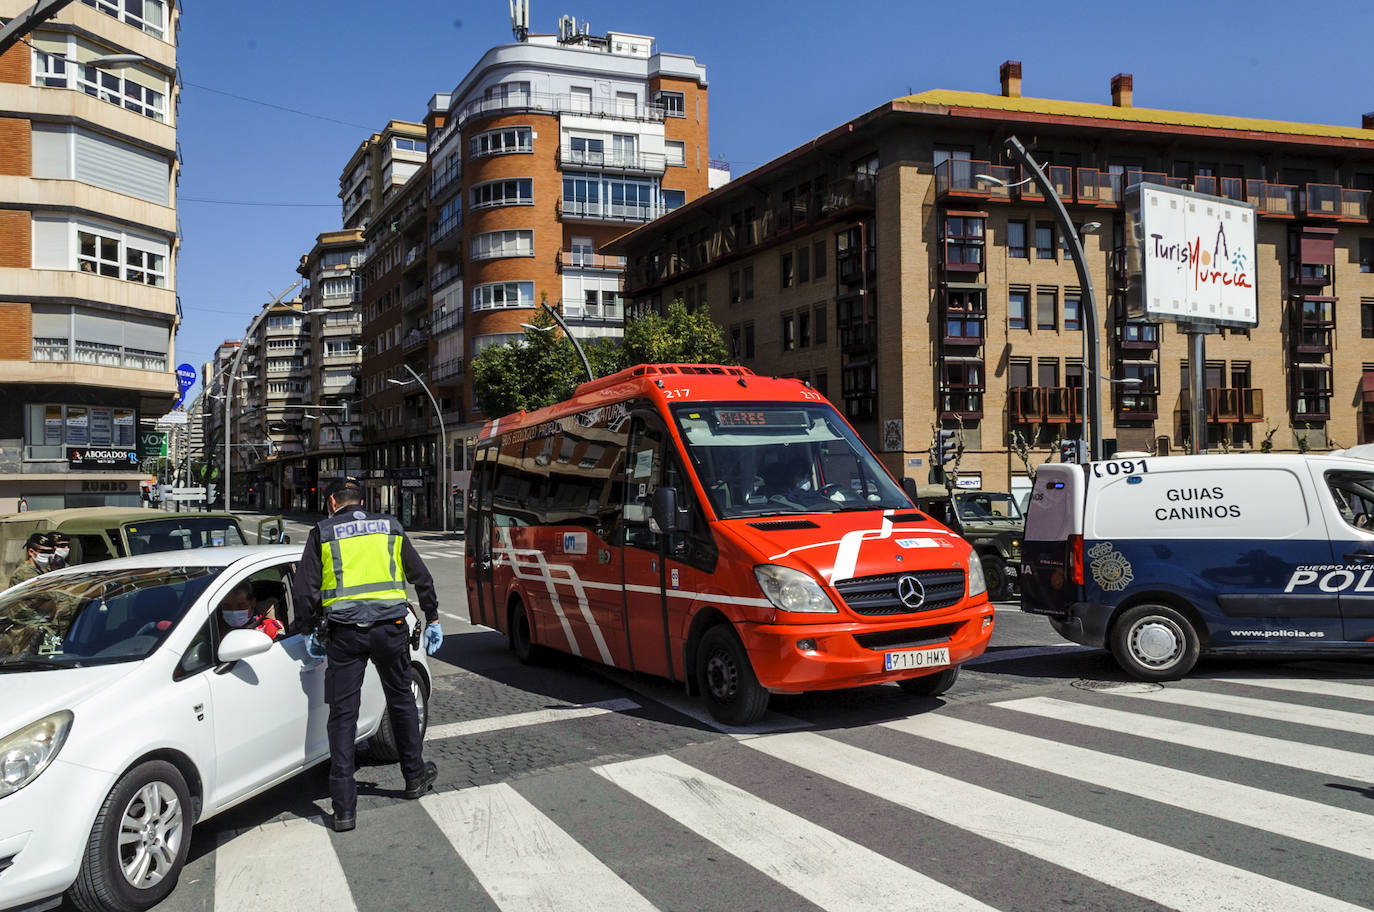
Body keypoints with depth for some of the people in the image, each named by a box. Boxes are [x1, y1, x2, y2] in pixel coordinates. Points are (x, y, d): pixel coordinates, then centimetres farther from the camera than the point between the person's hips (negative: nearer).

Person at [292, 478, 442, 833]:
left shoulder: (322, 534, 4)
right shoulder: (390, 527, 10)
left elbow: (303, 591, -2)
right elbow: (422, 578, 13)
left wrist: (314, 629, 11)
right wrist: (432, 619, 22)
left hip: (344, 633, -1)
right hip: (390, 629, 2)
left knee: (342, 715, 3)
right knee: (401, 701, 20)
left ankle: (344, 808, 2)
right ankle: (415, 776, 33)